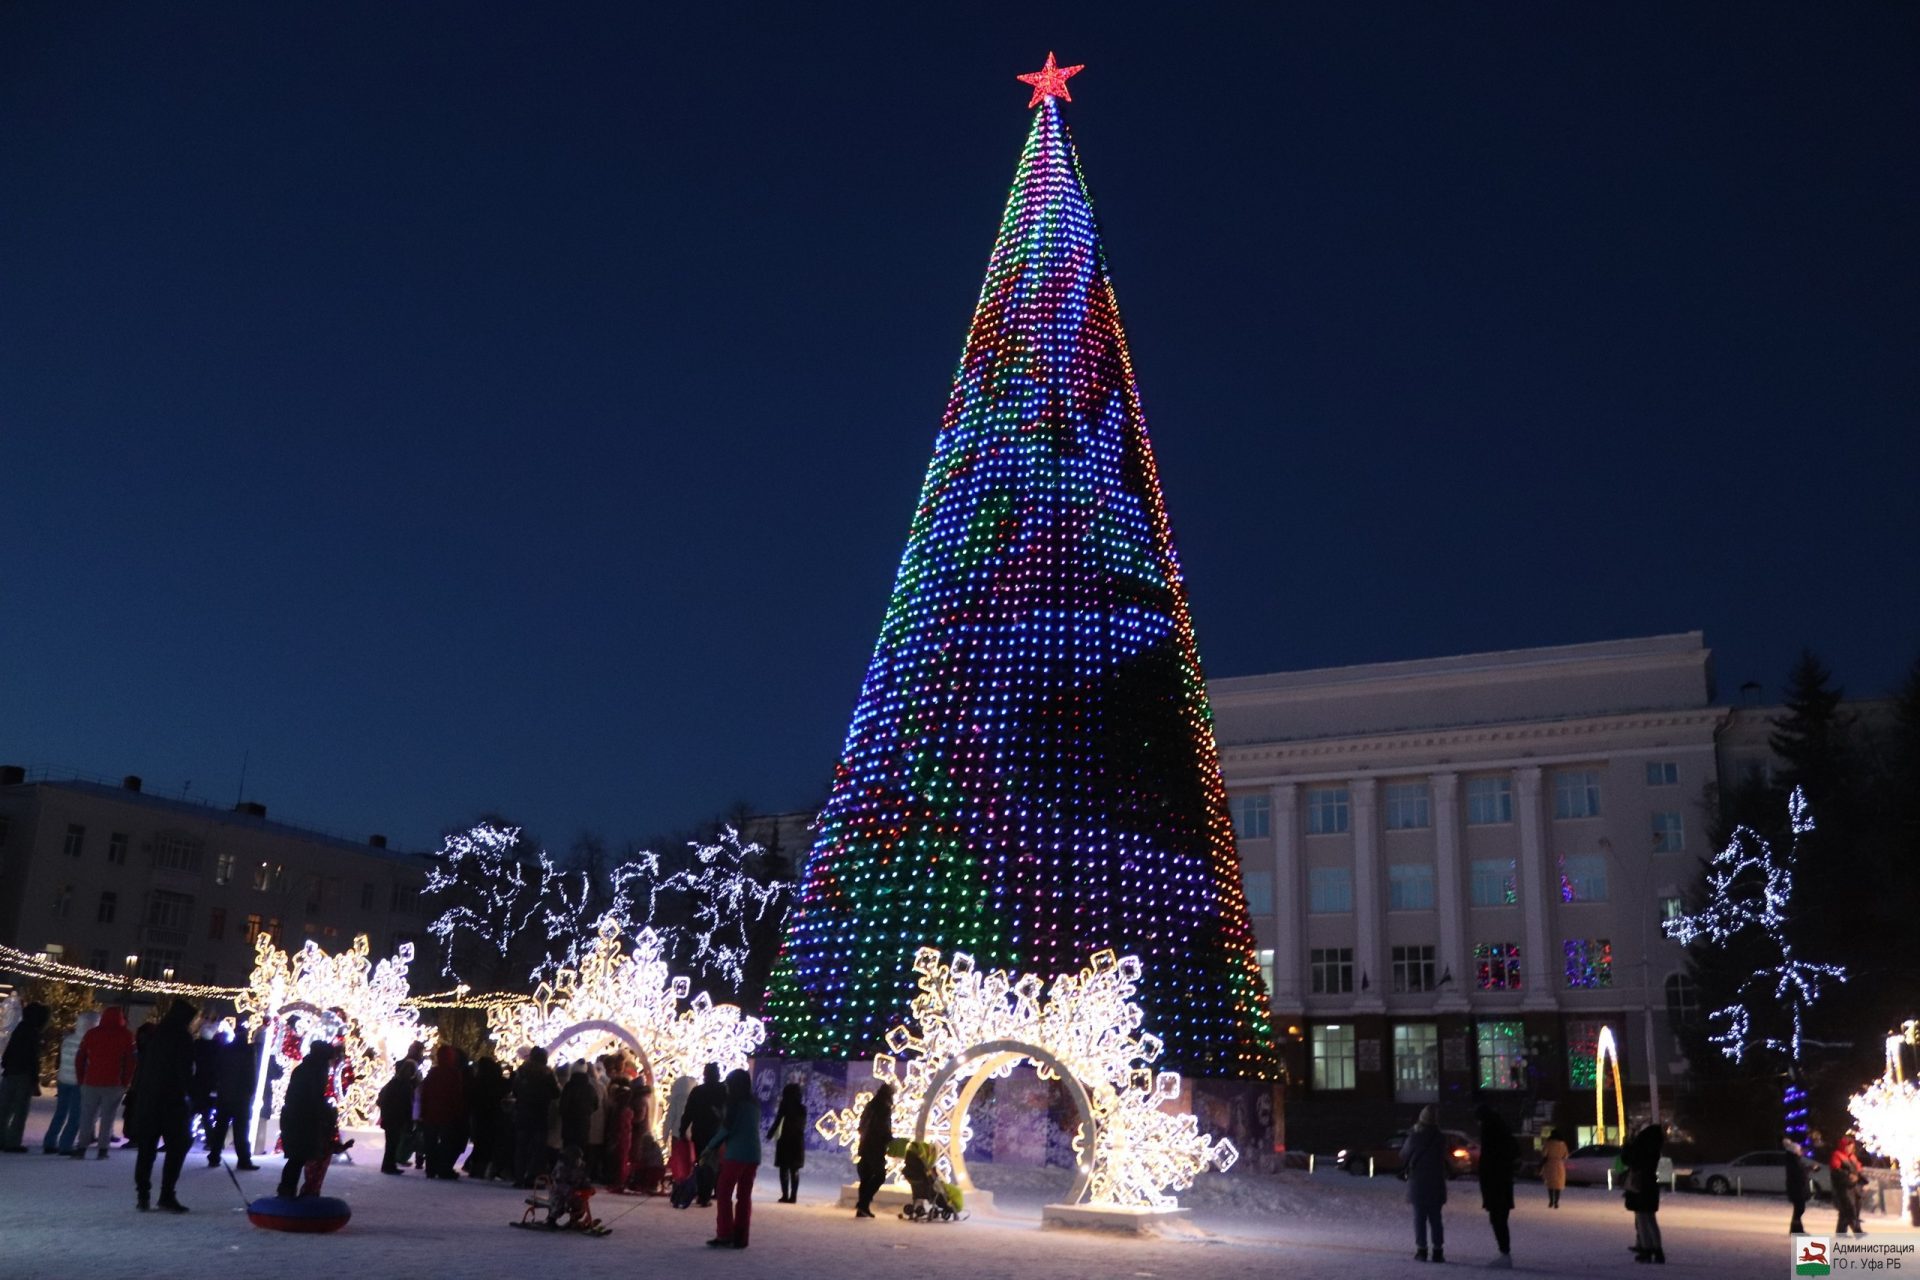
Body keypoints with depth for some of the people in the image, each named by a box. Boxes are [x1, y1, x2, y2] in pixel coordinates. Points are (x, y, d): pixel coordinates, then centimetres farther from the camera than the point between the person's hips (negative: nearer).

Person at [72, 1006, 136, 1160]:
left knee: (87, 1116, 10)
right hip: (114, 1084, -2)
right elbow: (130, 1062, -3)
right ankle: (102, 1149, 1)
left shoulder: (91, 1034, 7)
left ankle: (81, 1148, 5)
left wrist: (81, 1079, 14)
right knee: (107, 1117, 4)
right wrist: (126, 1083, 4)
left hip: (91, 1082, 2)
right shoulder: (126, 1036, -1)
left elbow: (80, 1059, 7)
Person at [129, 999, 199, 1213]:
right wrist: (192, 1097, -11)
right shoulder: (182, 1037, -8)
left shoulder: (157, 1034, 12)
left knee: (147, 1147, 11)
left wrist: (138, 1094, 18)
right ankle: (167, 1196, -4)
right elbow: (185, 1071, -14)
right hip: (172, 1100, -7)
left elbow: (141, 1068, 14)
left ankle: (142, 1195, 10)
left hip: (146, 1099, 7)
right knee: (177, 1146, 0)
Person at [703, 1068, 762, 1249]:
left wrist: (710, 1147, 1)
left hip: (736, 1154, -7)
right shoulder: (755, 1103, 13)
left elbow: (727, 1128, -9)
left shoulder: (736, 1102, -6)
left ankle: (725, 1236, -5)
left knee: (724, 1193, 0)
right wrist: (724, 1117, 18)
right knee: (744, 1196, 9)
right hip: (753, 1155, 7)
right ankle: (740, 1237, 8)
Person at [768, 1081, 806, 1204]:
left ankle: (785, 1195, -8)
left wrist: (770, 1133, 0)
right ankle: (793, 1196, 4)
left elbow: (777, 1121, -9)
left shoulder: (785, 1105, -7)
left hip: (785, 1140, -4)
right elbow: (803, 1125, 9)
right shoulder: (802, 1108, 7)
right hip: (797, 1141, 5)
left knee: (784, 1169, -1)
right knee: (794, 1170, 9)